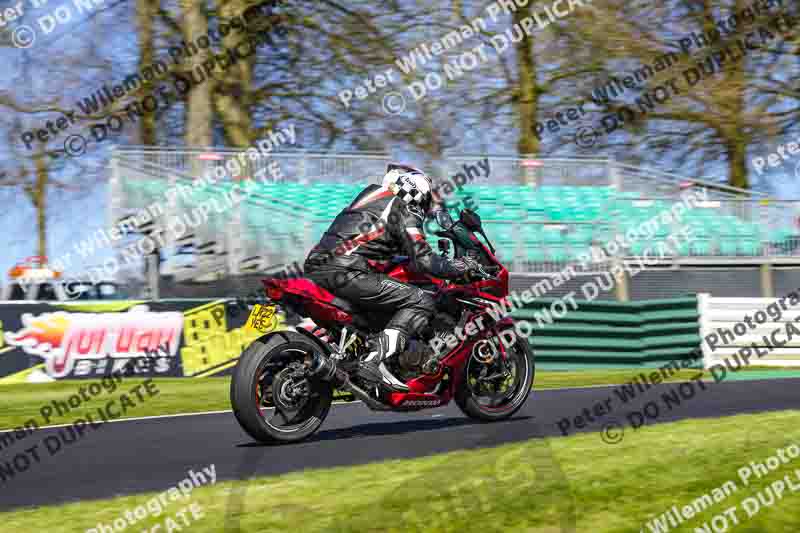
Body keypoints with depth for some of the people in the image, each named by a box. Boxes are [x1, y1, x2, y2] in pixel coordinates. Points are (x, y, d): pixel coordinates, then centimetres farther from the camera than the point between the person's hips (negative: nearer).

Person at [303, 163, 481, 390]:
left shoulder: (373, 196, 28)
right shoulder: (405, 213, 3)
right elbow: (423, 261, -5)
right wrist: (462, 266, 8)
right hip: (347, 274, -9)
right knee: (421, 302, -8)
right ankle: (376, 361, -23)